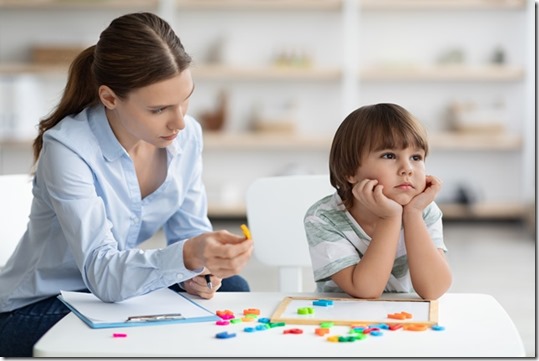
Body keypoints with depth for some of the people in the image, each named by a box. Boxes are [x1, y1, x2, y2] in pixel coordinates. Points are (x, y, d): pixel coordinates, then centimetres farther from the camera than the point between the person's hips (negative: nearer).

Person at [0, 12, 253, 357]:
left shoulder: (187, 135, -10)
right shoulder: (67, 149, -27)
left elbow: (191, 229, 2)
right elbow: (102, 273, -36)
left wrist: (198, 269, -22)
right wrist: (187, 257, -53)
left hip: (124, 288, 6)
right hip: (35, 309, -6)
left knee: (231, 288, -13)